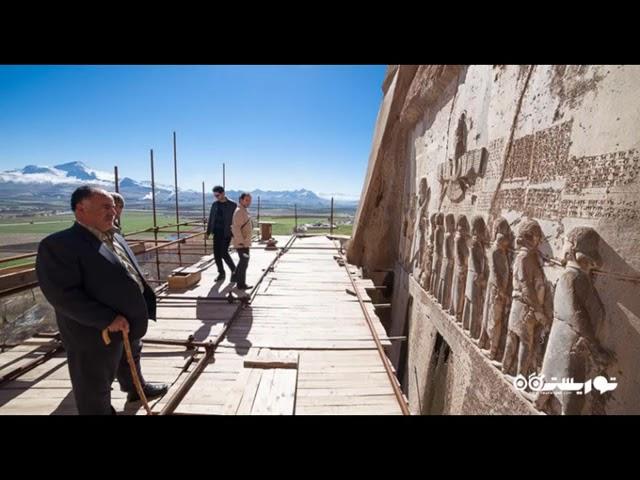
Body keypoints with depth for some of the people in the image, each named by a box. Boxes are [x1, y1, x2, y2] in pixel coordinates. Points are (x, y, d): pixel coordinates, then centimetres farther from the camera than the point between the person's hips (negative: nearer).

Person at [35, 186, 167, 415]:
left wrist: (141, 310, 9)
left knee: (130, 360, 32)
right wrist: (107, 319, -27)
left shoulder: (115, 239, 7)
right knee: (95, 389, 12)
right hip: (95, 333, -9)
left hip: (129, 324, 9)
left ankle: (136, 389, 57)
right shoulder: (58, 244, -21)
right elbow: (62, 294, -26)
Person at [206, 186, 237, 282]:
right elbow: (211, 219, 12)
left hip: (226, 233, -5)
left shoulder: (232, 205, -6)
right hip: (217, 232, 5)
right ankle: (221, 273, 18)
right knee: (216, 253, 4)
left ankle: (233, 270, 10)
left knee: (224, 253, -12)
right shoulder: (214, 204, 9)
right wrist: (208, 232, 8)